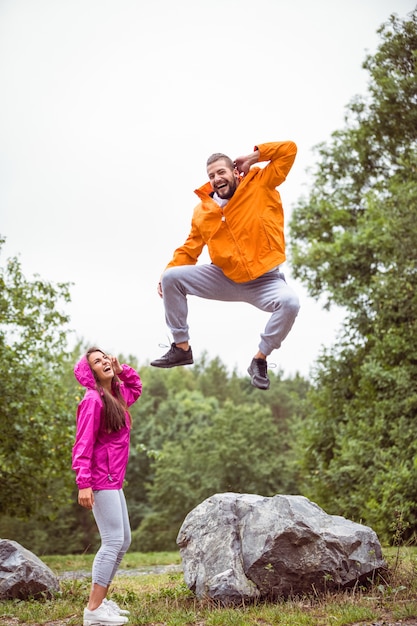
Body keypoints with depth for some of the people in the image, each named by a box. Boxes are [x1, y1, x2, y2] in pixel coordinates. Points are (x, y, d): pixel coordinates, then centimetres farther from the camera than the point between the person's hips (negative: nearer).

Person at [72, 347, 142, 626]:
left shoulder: (117, 396, 13)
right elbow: (83, 445, -17)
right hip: (101, 481, -10)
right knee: (114, 541, -13)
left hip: (114, 481, 10)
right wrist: (83, 483, -25)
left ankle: (101, 599, 18)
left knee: (124, 541, 12)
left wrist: (121, 369, 16)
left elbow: (136, 387, 36)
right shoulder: (93, 400, -12)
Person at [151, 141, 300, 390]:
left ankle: (260, 359, -12)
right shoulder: (203, 211, 3)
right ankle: (181, 348, 3)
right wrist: (167, 271, -1)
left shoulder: (259, 184, -4)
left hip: (264, 280, -3)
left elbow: (289, 150, -8)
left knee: (290, 302, -34)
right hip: (224, 279, 4)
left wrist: (253, 156, -7)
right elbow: (190, 249, 11)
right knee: (171, 278, -7)